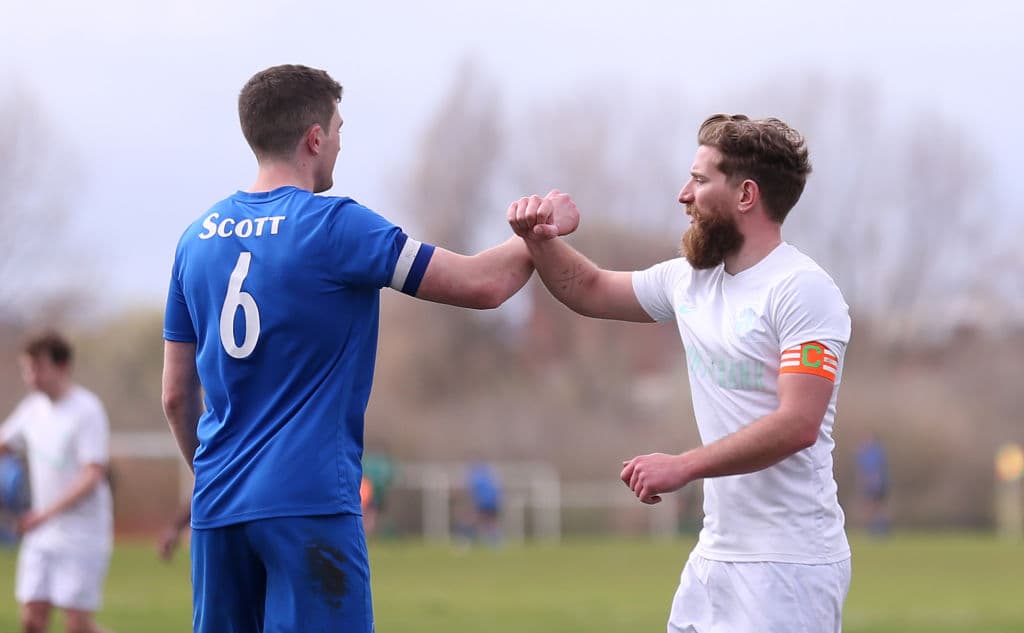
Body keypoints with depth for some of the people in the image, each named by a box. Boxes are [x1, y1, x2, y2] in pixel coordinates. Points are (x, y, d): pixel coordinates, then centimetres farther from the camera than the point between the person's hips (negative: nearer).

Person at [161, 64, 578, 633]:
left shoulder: (199, 238, 11)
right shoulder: (334, 226, -8)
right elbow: (483, 284, -7)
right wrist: (546, 226, 11)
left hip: (218, 503, 6)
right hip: (309, 501, -6)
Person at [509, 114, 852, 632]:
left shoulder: (801, 290, -13)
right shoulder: (691, 278, 12)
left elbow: (798, 425, -23)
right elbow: (591, 291, 28)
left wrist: (684, 466, -25)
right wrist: (539, 240, 9)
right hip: (716, 553, 8)